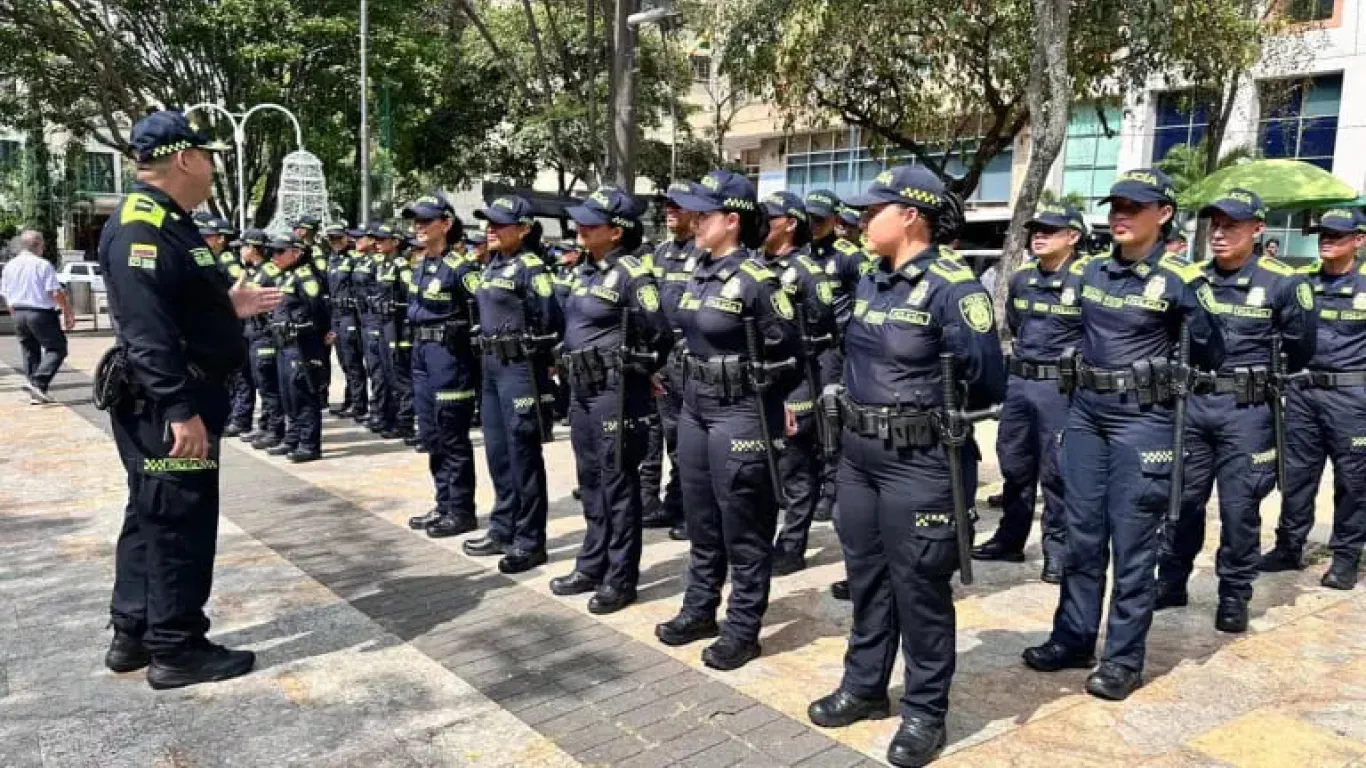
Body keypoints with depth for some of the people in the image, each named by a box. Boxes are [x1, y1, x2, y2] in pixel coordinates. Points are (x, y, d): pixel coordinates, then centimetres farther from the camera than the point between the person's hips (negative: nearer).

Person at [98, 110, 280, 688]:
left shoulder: (167, 222, 14)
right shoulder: (140, 227, -18)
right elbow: (147, 328, -27)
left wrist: (228, 306, 16)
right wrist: (181, 410, -29)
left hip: (175, 401, 11)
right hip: (166, 406, -11)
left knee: (151, 517, 17)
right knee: (181, 522, -1)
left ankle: (133, 635, 30)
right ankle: (176, 650, 11)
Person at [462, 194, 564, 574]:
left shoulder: (530, 267, -13)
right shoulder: (493, 265, 13)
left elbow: (552, 321, -19)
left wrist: (527, 349, -7)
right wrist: (490, 348, 8)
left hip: (520, 369, -9)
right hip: (492, 366, 9)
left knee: (523, 456, -1)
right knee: (497, 453, 15)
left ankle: (530, 542, 9)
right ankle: (503, 530, 28)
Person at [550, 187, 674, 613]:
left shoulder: (632, 275, -15)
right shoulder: (581, 271, 12)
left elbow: (660, 335, -17)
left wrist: (632, 371, -5)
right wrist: (569, 367, 13)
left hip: (614, 394, -9)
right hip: (581, 391, 9)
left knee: (618, 486, 1)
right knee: (591, 484, 17)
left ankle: (620, 579, 12)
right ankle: (592, 566, 29)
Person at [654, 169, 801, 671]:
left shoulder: (756, 279, -15)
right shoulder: (698, 273, 9)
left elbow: (787, 349, -12)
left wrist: (757, 399, -4)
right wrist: (690, 384, 14)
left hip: (739, 413, -8)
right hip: (694, 407, 9)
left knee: (743, 527, 3)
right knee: (701, 519, 18)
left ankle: (743, 630, 15)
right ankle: (700, 611, 33)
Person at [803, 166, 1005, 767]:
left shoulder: (953, 287, -16)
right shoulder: (870, 283, 9)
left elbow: (988, 381, -16)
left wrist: (933, 409, -3)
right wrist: (853, 405, 8)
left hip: (919, 463, -8)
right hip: (858, 454, 8)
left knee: (919, 588, 5)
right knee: (865, 577, 18)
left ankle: (925, 712, 21)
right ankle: (864, 687, 35)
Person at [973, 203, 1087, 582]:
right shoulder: (1020, 278, 8)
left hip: (1062, 387, -6)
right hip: (1018, 382, 6)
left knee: (1056, 471, 1)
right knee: (1014, 464, 14)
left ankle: (1057, 550, 13)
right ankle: (1010, 539, 27)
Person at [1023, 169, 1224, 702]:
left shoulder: (1180, 280, -9)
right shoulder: (1091, 271, 6)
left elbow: (1210, 357, -3)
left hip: (1142, 420, -5)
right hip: (1085, 412, 6)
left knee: (1132, 542, 2)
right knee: (1081, 534, 12)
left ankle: (1124, 658, 14)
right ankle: (1073, 638, 25)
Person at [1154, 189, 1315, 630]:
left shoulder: (1282, 282, -5)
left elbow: (1301, 349, 4)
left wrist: (1261, 380, 12)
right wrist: (1189, 378, 7)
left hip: (1246, 411, -3)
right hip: (1192, 403, 3)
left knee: (1239, 506, 3)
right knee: (1182, 498, 10)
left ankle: (1234, 595, 16)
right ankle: (1171, 582, 23)